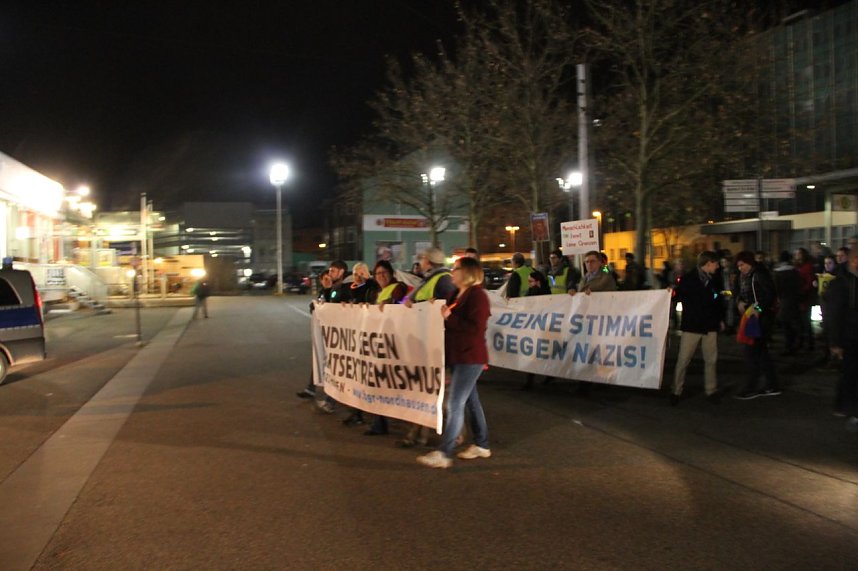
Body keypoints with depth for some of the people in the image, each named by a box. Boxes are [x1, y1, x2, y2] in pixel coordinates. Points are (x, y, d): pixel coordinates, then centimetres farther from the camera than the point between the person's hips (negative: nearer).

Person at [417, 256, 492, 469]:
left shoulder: (477, 295, -15)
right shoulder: (458, 294, 14)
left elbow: (476, 328, -24)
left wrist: (449, 317, -23)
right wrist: (443, 314, 7)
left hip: (470, 358, -10)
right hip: (458, 356, 10)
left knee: (455, 405, -10)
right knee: (471, 401, 16)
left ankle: (443, 454, -8)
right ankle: (481, 445, 27)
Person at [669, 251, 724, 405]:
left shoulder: (713, 280, 10)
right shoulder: (689, 279, -6)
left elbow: (717, 301, 19)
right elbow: (679, 295, -1)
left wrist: (720, 319, 19)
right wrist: (672, 292, -20)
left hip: (710, 327, 5)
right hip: (691, 326, -5)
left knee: (711, 360, 7)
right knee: (683, 360, -2)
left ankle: (711, 390, 19)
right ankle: (676, 392, 7)